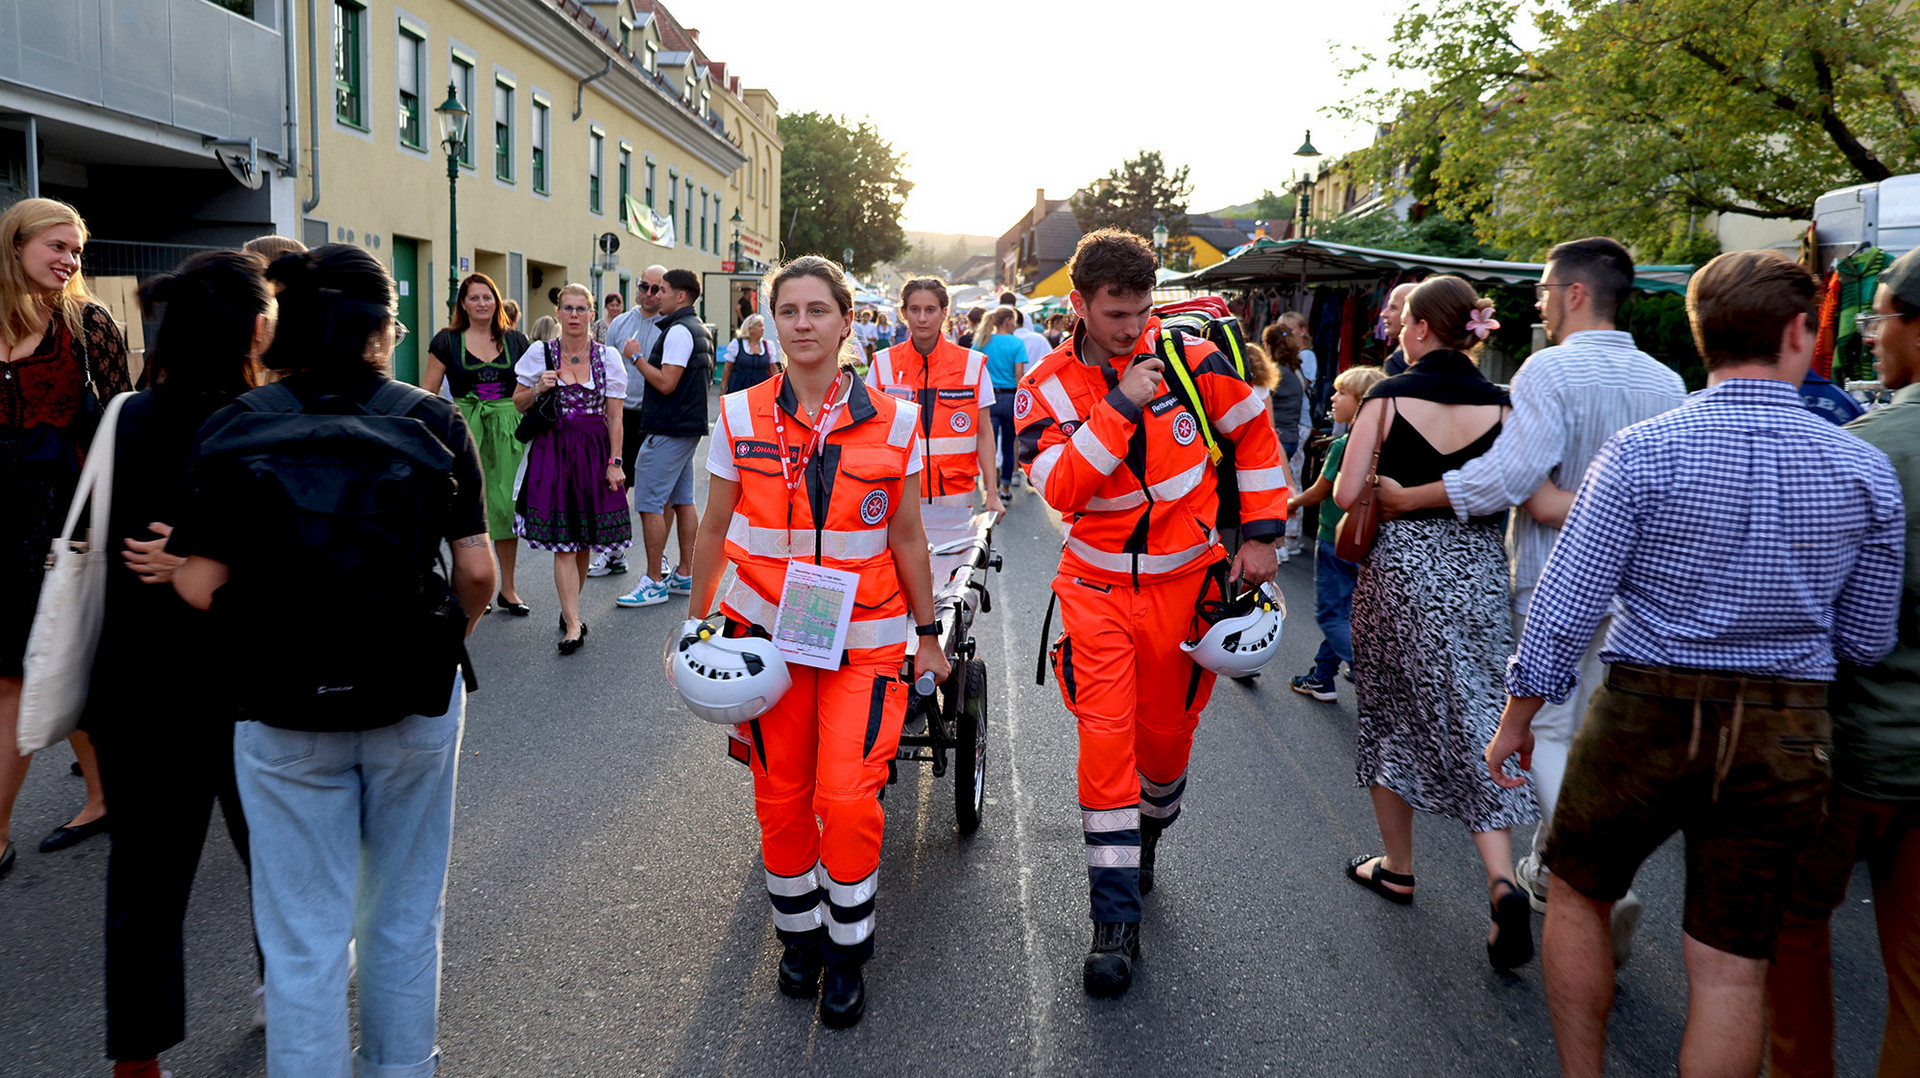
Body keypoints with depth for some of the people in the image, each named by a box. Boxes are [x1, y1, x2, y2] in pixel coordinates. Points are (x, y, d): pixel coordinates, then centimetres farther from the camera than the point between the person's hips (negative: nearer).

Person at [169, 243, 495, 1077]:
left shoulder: (233, 427, -7)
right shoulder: (434, 421, -7)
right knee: (405, 916, 20)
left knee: (303, 935, 11)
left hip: (284, 707, -1)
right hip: (414, 698, 1)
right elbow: (476, 570, -7)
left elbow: (200, 586, -10)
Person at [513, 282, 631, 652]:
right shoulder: (540, 354, 3)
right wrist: (538, 389, -9)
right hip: (553, 450, -1)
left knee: (585, 539, 6)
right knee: (562, 541, -8)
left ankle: (569, 609, 26)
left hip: (594, 451, 1)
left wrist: (615, 462, -4)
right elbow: (518, 403, 12)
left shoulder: (607, 357, 3)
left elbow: (615, 415, 2)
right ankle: (573, 625, -9)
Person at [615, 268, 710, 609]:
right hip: (689, 427, 11)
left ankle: (653, 583, -5)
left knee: (649, 503, -8)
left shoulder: (679, 330, -16)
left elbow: (666, 383, -22)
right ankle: (685, 574, 17)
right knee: (682, 500, 13)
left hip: (669, 430, -11)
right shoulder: (699, 329, 17)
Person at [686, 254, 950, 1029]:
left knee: (848, 799, -10)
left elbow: (907, 539, 4)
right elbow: (714, 531, 8)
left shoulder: (892, 422, -3)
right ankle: (799, 931, 33)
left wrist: (928, 635, 8)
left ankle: (848, 951, 14)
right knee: (781, 798, 8)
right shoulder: (741, 418, -2)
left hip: (864, 638, -1)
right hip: (768, 632, 1)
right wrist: (696, 623, 11)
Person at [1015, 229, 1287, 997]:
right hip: (1098, 587, -1)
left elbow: (1255, 435, 5)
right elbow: (1058, 487, -21)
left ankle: (1146, 837, 46)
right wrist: (1120, 406, -28)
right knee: (1106, 739, -9)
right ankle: (1115, 921, 2)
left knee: (1166, 737, 12)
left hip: (1185, 581, 1)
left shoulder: (1189, 359, -7)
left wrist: (1261, 535, 1)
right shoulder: (1047, 387, -7)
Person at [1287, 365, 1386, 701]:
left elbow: (1318, 493, -9)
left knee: (1332, 615, 1)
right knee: (1338, 612, 18)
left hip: (1336, 540, -8)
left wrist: (1292, 503, 11)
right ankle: (1321, 677, 28)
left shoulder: (1343, 446, -20)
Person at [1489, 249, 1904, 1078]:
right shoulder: (1865, 470, -2)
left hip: (1647, 715, -2)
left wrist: (1515, 719, 1)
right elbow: (1867, 639, 6)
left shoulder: (1641, 452, -12)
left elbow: (1563, 611, -11)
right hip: (1786, 736, 3)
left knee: (1578, 895, 20)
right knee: (1732, 967, 9)